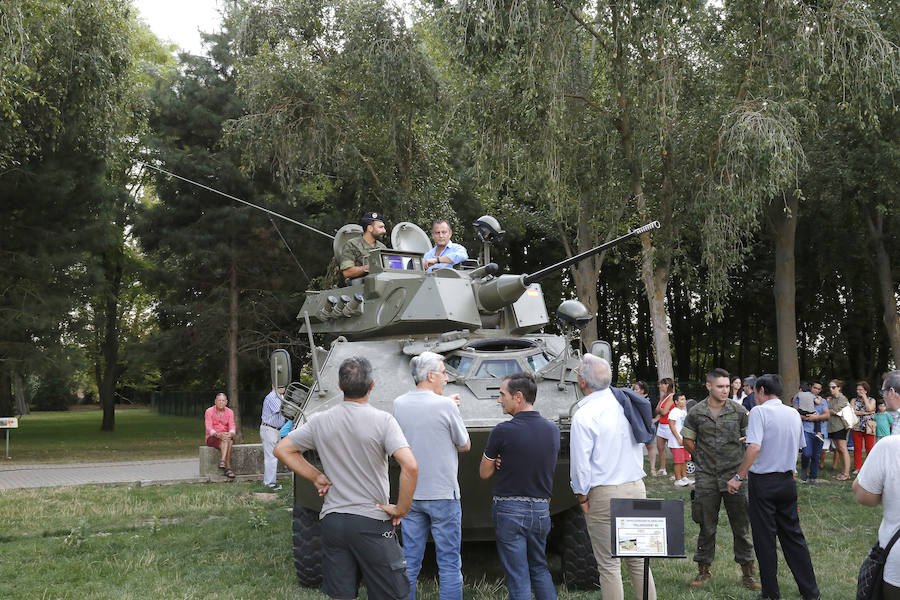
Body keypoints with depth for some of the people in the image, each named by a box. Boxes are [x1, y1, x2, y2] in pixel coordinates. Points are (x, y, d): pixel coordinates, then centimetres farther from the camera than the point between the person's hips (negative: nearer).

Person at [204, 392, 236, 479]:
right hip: (212, 438, -3)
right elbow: (209, 428, -15)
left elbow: (232, 427, -6)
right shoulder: (209, 411, -6)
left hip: (226, 437, 3)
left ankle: (222, 461, -41)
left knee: (229, 441, -34)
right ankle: (228, 468, -41)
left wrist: (230, 434, -31)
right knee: (225, 441, -35)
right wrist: (218, 435, -35)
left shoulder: (230, 412, 3)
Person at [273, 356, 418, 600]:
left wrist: (316, 477, 9)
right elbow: (410, 467, -22)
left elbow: (281, 450, 11)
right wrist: (401, 509, -10)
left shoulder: (320, 421, 1)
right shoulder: (383, 420, -12)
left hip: (332, 522, 4)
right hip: (372, 522, -4)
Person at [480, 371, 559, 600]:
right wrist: (510, 462, 1)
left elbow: (484, 473, -4)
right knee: (540, 569, 21)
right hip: (541, 510, 5)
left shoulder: (503, 431, -15)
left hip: (509, 510, -5)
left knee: (518, 577, 3)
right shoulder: (553, 430, 2)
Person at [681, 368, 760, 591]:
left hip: (734, 476, 0)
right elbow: (687, 440, 11)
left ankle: (747, 572, 13)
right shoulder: (696, 413, 1)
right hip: (706, 479, 0)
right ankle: (703, 570, 20)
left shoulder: (738, 411, 1)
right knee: (706, 526, 8)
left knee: (741, 526, 3)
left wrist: (746, 440, -5)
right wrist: (703, 459, 9)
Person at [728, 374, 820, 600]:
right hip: (787, 480, 6)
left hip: (763, 481, -6)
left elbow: (754, 447, -24)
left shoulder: (759, 412, -13)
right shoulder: (794, 414, 8)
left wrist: (739, 477, -19)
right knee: (793, 535, 14)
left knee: (765, 539, 3)